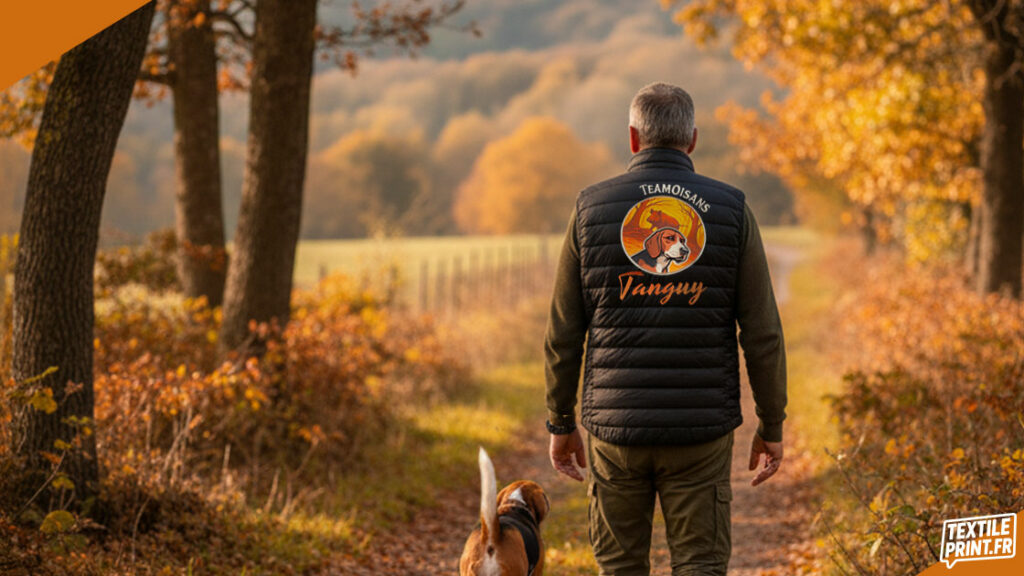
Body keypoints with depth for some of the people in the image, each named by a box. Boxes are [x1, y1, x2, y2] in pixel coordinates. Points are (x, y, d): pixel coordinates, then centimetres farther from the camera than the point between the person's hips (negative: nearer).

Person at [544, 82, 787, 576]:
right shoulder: (730, 209, 0)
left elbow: (563, 333, 4)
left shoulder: (592, 207, 2)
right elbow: (762, 333, -1)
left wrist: (560, 424, 13)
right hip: (702, 428, -1)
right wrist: (772, 425, 8)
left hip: (616, 425, 1)